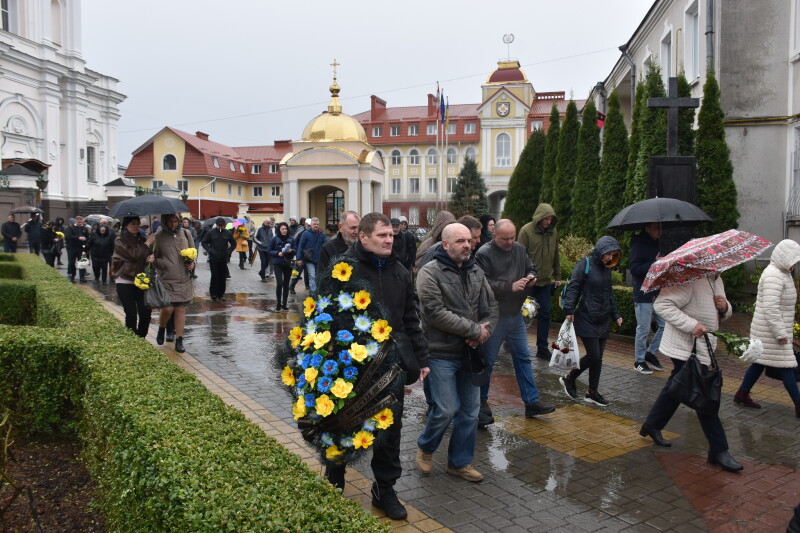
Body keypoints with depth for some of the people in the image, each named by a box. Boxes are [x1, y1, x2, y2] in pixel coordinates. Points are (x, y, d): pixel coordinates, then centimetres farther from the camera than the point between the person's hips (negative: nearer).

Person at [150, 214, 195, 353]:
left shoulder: (186, 233, 5)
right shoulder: (158, 237, -2)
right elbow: (153, 258, 3)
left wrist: (192, 263, -2)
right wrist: (164, 264, -16)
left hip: (184, 280, 2)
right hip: (166, 280, -2)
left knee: (181, 309, 4)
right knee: (168, 308, -9)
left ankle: (179, 340, 13)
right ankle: (161, 329, 23)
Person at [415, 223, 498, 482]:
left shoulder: (476, 272, 10)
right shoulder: (430, 273, -11)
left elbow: (491, 308, 11)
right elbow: (436, 313, -20)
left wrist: (484, 331, -11)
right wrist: (474, 329, -18)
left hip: (470, 353, 6)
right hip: (442, 354, -6)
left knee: (470, 409, 11)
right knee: (446, 409, -4)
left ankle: (460, 462, 27)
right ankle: (425, 447, 25)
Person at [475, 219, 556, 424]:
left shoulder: (519, 249, 6)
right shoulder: (484, 254, -15)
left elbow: (530, 268, 20)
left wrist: (531, 277, -3)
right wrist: (510, 286, -24)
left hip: (516, 315, 7)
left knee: (523, 357, 14)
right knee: (487, 361, 4)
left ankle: (531, 401, 24)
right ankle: (481, 403, 19)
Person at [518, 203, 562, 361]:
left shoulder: (553, 231, 7)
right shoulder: (526, 230, -10)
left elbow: (555, 256, 14)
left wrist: (558, 276, 14)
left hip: (546, 281, 5)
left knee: (545, 314, 5)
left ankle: (542, 348, 12)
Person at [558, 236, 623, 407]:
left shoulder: (606, 268, 14)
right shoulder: (584, 265, -9)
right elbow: (573, 288, -14)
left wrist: (615, 314, 22)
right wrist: (569, 310, -22)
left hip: (602, 321, 7)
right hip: (586, 320, -7)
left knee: (598, 357, 8)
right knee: (593, 355, -8)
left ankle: (592, 392, 19)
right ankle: (569, 378, 13)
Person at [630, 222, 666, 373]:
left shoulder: (656, 244, 13)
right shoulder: (639, 245, -11)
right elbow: (634, 269, -19)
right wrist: (654, 264, -24)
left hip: (658, 293, 8)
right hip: (643, 295, -7)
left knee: (665, 325, 7)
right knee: (643, 330, 1)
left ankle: (650, 353, 24)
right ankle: (639, 361, 15)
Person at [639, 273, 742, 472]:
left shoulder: (716, 280, 11)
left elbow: (723, 314, 22)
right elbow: (662, 304, -28)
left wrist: (725, 307, -3)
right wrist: (691, 325, -33)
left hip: (702, 348, 10)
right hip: (686, 349, -10)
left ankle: (652, 426, 36)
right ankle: (718, 450, 5)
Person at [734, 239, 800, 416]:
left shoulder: (781, 272, 12)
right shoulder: (773, 276, -20)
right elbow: (770, 308, -26)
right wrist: (781, 334, -24)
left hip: (777, 327, 10)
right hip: (771, 330, -10)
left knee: (760, 362, 14)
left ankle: (742, 395, 23)